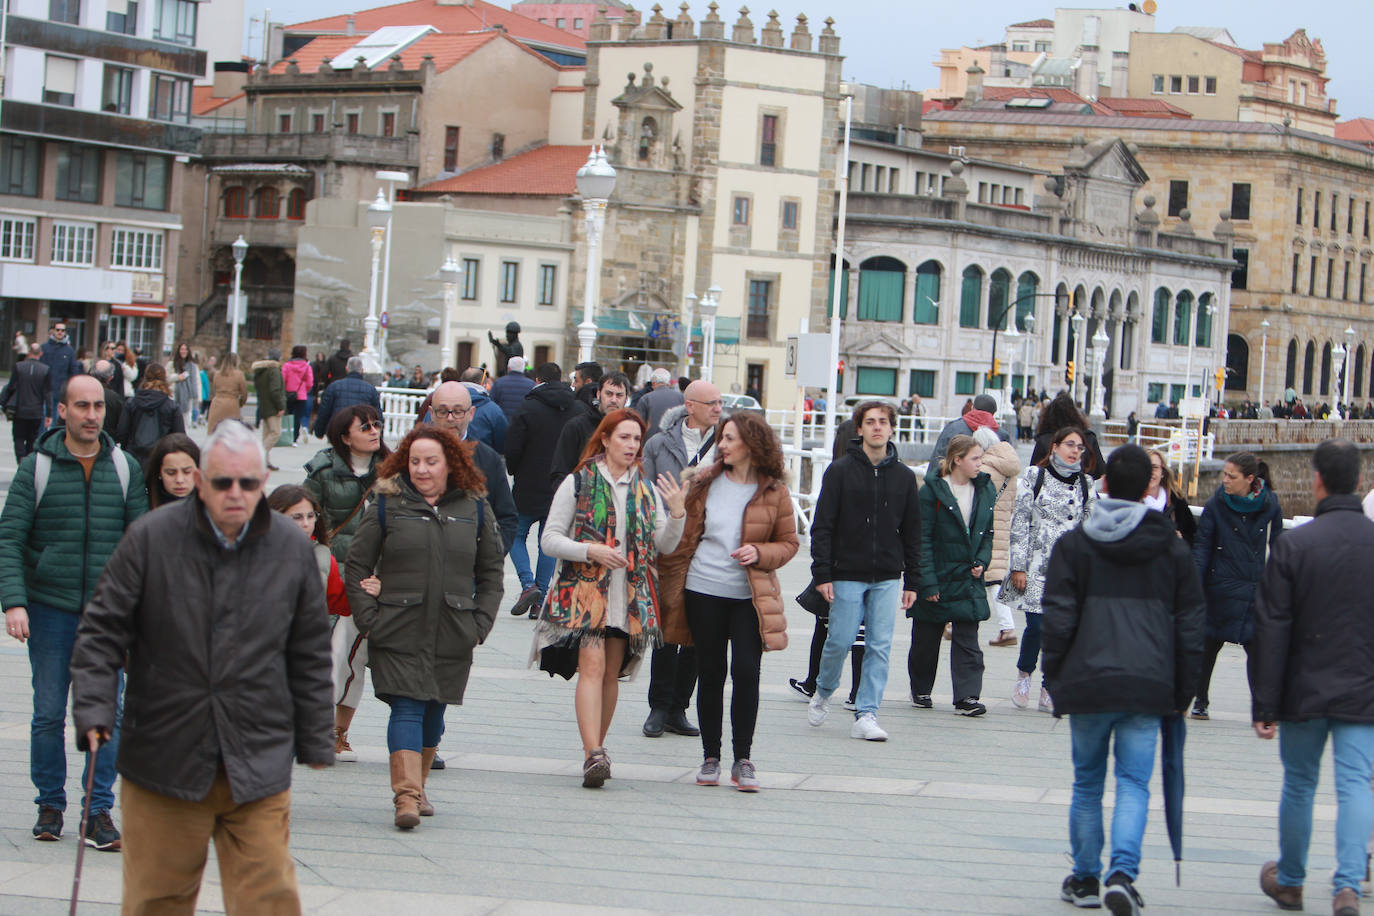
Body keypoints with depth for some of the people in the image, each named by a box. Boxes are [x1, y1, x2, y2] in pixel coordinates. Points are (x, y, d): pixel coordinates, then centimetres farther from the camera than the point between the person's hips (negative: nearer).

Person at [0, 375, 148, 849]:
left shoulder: (126, 468, 5)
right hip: (49, 609, -1)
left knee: (106, 714, -2)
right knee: (49, 713, 4)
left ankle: (99, 812, 4)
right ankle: (50, 805, 18)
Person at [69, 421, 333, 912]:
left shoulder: (292, 548, 3)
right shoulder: (150, 539, -3)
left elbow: (310, 652, 11)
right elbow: (102, 631, 0)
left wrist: (314, 740, 12)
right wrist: (94, 709, -12)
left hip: (258, 764, 1)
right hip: (163, 758, -1)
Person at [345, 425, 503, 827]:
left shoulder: (475, 510, 9)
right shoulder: (386, 507, 3)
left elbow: (491, 573, 14)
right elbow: (356, 567, 4)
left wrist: (480, 624, 4)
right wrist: (369, 620, -5)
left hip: (454, 639, 2)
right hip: (399, 634, -2)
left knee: (434, 711, 9)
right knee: (406, 708, -12)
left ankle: (417, 787, 25)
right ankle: (406, 794, -17)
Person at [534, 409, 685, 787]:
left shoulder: (647, 489, 12)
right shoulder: (578, 483, 2)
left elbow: (665, 545, 6)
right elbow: (549, 539, 0)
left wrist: (676, 513, -13)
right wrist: (591, 551, -15)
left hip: (631, 596, 4)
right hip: (586, 589, -4)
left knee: (611, 674, 6)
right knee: (592, 666, -16)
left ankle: (596, 750, 18)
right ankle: (593, 755, -25)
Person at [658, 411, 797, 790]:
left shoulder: (773, 492, 0)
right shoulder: (705, 483, 5)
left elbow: (789, 543, 7)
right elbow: (686, 534, 13)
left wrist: (760, 553, -12)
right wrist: (668, 581, 11)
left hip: (749, 597, -2)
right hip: (703, 591, 2)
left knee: (746, 671, -9)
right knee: (710, 673, 5)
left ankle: (743, 760, 3)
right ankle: (710, 757, 15)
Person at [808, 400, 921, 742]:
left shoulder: (904, 477, 9)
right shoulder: (840, 471, 0)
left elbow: (912, 533, 12)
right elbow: (822, 526, -3)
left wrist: (912, 581, 8)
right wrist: (822, 573, -10)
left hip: (887, 578, 3)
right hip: (847, 575, -2)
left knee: (880, 647, -2)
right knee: (840, 641, -2)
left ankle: (866, 714, 3)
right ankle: (823, 693, 26)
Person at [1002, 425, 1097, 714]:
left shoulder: (1086, 484, 12)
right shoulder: (1034, 476, 3)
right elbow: (1019, 521, 0)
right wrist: (1018, 566, -5)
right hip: (1036, 564, -3)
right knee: (1036, 624, -11)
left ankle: (1049, 690, 8)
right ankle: (1024, 674, 16)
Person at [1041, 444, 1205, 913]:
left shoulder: (1073, 544, 1)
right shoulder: (1171, 547, 6)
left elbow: (1058, 619, -2)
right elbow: (1190, 624, 8)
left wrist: (1055, 679, 7)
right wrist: (1183, 690, 13)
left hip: (1088, 683, 0)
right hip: (1148, 687, 0)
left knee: (1087, 783, 12)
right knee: (1134, 783, 2)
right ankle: (1122, 873, -17)